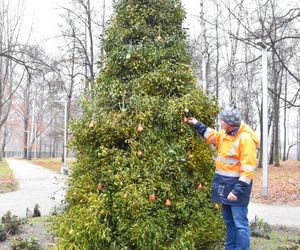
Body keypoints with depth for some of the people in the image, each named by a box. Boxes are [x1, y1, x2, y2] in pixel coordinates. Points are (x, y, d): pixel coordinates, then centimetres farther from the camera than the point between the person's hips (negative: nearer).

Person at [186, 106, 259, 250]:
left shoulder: (246, 138, -19)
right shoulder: (225, 134, 7)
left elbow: (248, 169, -22)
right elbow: (212, 136, 31)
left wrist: (237, 190, -24)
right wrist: (197, 125, 28)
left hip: (237, 185, -9)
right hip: (225, 184, 9)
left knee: (240, 224, -5)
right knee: (229, 221, 18)